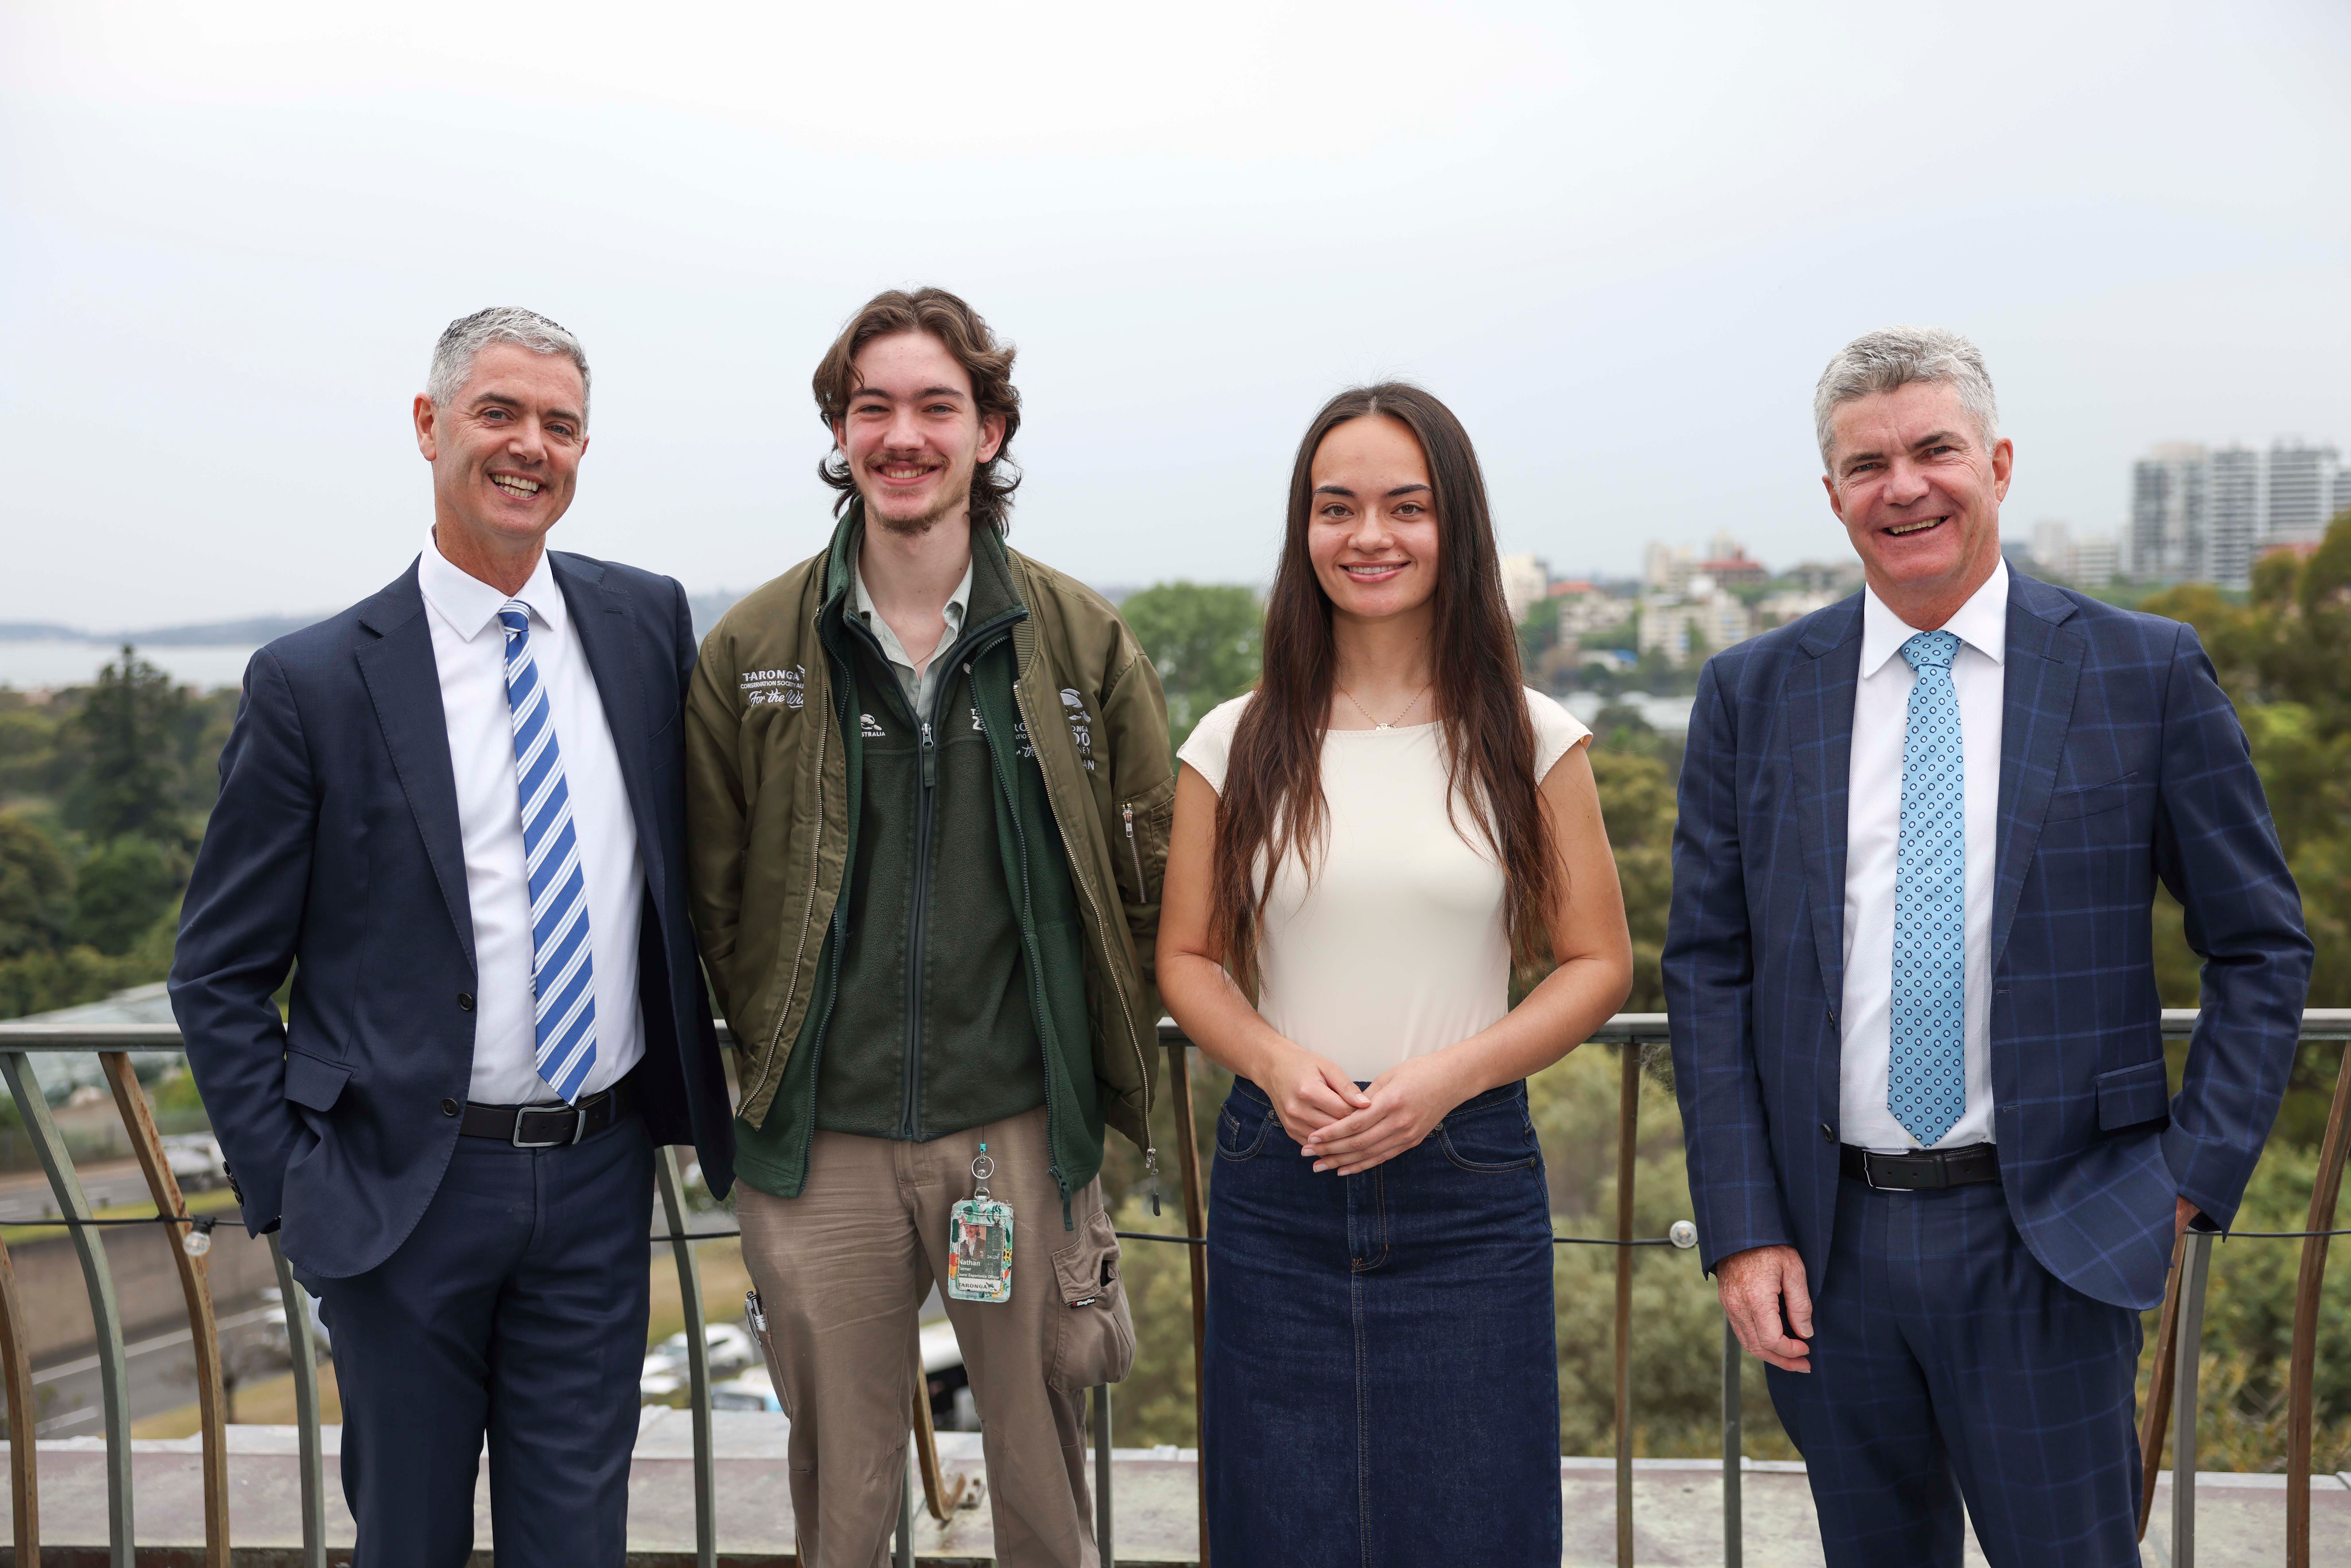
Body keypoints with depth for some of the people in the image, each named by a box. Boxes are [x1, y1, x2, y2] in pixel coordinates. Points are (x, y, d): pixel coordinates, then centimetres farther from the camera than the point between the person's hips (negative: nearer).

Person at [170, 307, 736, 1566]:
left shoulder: (648, 622, 3)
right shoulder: (314, 682, -6)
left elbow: (693, 850, 14)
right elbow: (219, 976, -1)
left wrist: (699, 1083, 9)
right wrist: (290, 1183, -6)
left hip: (599, 1173, 2)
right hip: (408, 1189, -2)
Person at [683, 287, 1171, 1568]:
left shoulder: (1079, 640, -1)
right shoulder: (751, 652, -1)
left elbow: (1156, 873, 6)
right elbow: (710, 893, 6)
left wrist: (1099, 1060, 5)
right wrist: (774, 1059, 5)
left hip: (1021, 1130, 0)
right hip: (823, 1141, 0)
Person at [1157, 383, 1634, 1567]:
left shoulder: (1529, 738, 1)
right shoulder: (1237, 745, 3)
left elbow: (1597, 960, 3)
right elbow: (1187, 959, 9)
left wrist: (1448, 1076, -12)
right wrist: (1277, 1062, -11)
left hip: (1470, 1182, -1)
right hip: (1278, 1181, 1)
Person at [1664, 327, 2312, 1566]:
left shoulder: (2146, 673, -1)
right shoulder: (1751, 694, 3)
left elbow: (2262, 947, 5)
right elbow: (1706, 970, 2)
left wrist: (2193, 1175, -3)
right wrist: (1741, 1231, -3)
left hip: (2045, 1242, -2)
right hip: (1826, 1241, 2)